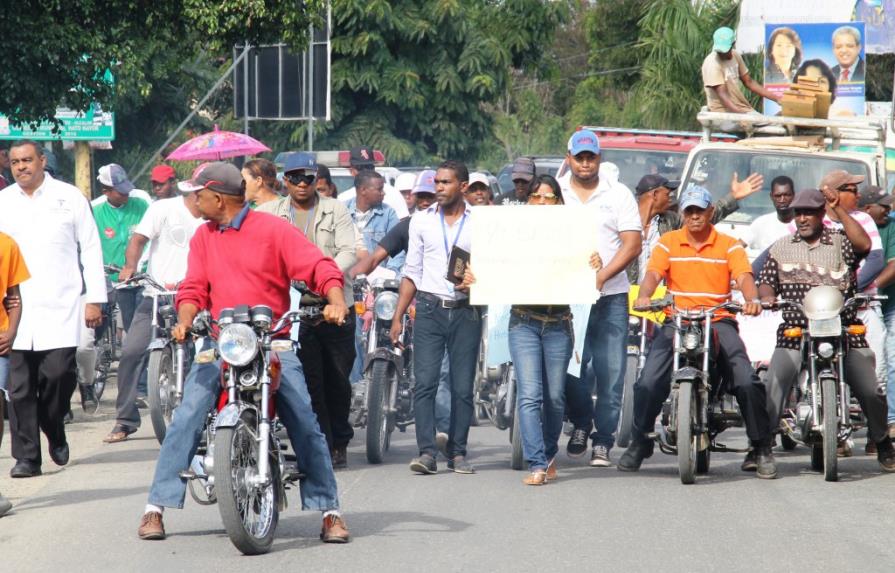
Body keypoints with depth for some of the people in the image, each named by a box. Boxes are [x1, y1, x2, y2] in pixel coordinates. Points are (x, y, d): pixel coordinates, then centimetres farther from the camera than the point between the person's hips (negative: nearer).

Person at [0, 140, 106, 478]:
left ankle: (55, 432, 15)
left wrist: (94, 299, 2)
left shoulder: (69, 197, 8)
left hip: (60, 307, -2)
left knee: (58, 372, -12)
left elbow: (90, 249, 8)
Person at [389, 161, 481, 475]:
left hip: (466, 311, -1)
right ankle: (427, 452, -13)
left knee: (463, 387, 0)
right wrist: (397, 317, 9)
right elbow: (412, 271, 15)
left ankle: (458, 452, 7)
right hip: (429, 308, 1)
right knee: (425, 383, -10)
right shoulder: (422, 220, 12)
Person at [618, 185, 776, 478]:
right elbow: (653, 274, -4)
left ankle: (761, 448, -4)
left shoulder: (729, 246, 8)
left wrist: (751, 300, -30)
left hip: (719, 321, 0)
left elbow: (744, 277, -6)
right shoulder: (668, 243, 10)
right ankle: (638, 443, 2)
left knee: (747, 382, -17)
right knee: (649, 383, -17)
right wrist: (643, 297, -27)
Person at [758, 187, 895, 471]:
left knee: (870, 391, -4)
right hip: (795, 332, 1)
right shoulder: (781, 248, 14)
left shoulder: (841, 241, 3)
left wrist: (838, 209, -18)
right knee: (773, 388, -15)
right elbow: (766, 282, 12)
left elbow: (863, 244, -17)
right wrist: (768, 297, -12)